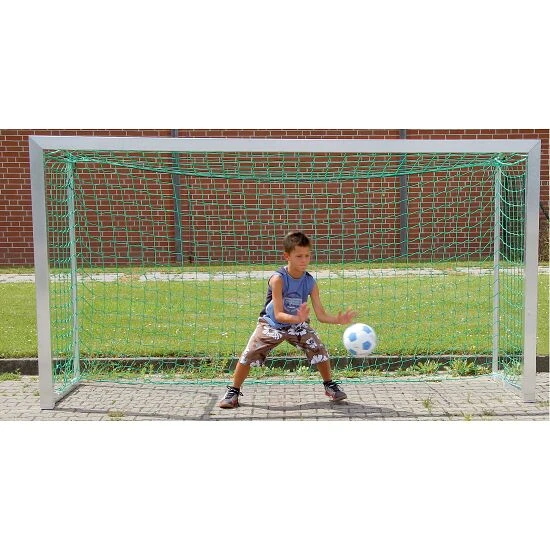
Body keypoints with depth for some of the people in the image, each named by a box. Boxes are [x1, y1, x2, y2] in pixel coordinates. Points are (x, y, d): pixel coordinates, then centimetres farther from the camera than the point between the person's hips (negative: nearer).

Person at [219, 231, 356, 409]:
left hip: (298, 324, 3)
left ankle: (329, 385, 17)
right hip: (271, 323, -3)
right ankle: (233, 391, 7)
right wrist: (296, 318, -50)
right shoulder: (278, 279, -27)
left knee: (320, 350, -10)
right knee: (249, 354, -14)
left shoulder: (310, 282, -14)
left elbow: (320, 315, -13)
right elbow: (278, 314, -32)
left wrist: (337, 320, -32)